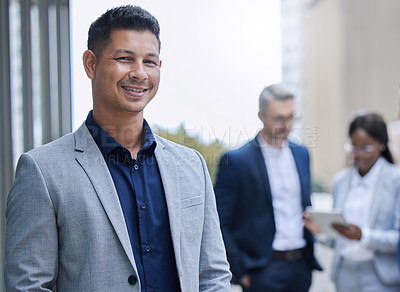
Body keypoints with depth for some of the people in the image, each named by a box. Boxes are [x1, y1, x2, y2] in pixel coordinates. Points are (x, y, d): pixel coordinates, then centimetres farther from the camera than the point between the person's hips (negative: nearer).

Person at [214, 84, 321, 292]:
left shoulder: (301, 154, 10)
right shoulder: (236, 160, -9)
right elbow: (220, 223, -10)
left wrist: (310, 252, 12)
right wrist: (240, 271, -12)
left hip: (301, 267, 6)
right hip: (263, 270, -5)